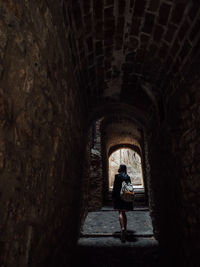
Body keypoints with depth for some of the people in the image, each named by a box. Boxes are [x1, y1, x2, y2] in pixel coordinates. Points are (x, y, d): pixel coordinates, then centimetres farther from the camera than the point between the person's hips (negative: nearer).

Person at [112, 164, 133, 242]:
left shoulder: (117, 176, -7)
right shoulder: (128, 177, 9)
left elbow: (115, 187, -10)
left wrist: (113, 196, -4)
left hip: (119, 196, -5)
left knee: (120, 213, -5)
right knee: (124, 213, 16)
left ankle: (123, 228, -22)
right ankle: (125, 229, 20)